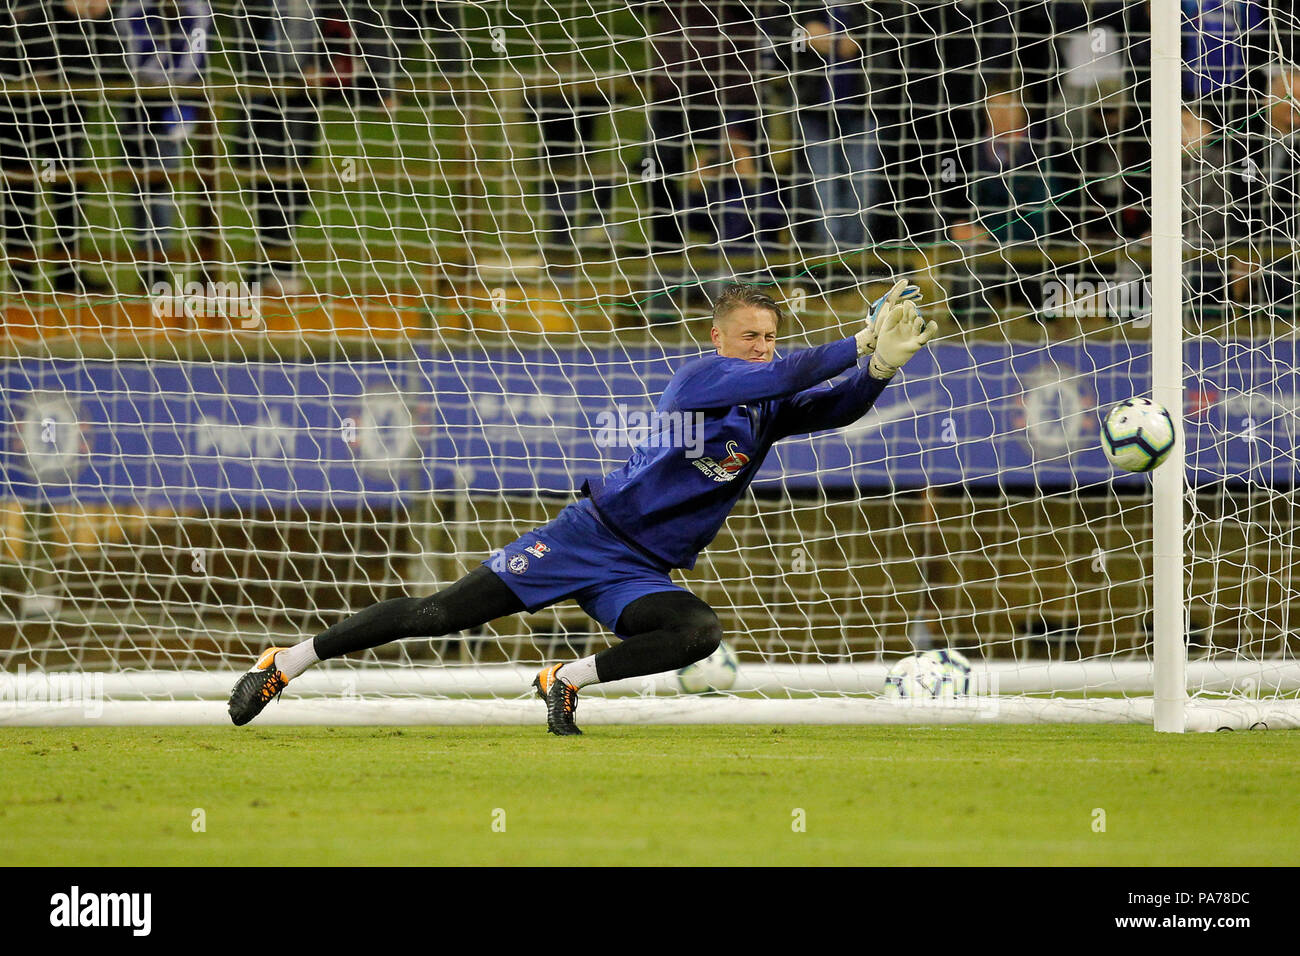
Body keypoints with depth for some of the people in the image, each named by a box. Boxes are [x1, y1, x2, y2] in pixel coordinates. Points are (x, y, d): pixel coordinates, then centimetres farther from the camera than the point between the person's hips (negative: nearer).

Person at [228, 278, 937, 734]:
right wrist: (861, 343, -28)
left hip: (640, 574, 5)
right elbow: (782, 376, -25)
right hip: (591, 535, -5)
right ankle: (285, 663, 0)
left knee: (700, 632, -28)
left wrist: (882, 366, -25)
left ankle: (569, 681, -8)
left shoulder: (772, 409, 8)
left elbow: (838, 407, -7)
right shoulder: (700, 377, -9)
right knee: (441, 613, -11)